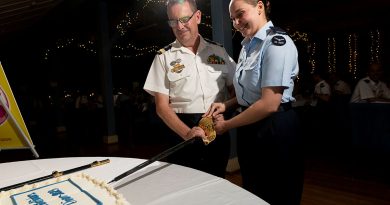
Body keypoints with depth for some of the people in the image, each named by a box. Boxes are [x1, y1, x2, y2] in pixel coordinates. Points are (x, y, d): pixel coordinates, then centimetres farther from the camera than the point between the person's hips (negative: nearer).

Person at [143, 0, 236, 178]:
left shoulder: (218, 51, 7)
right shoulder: (164, 57, 0)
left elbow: (235, 89, 10)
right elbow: (161, 106, -4)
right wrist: (187, 133, -19)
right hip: (181, 133, -2)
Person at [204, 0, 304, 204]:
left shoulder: (277, 42, -16)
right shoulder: (248, 45, 9)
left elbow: (269, 104, -23)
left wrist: (227, 125, -13)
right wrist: (226, 105, -1)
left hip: (274, 129, -8)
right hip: (249, 128, 8)